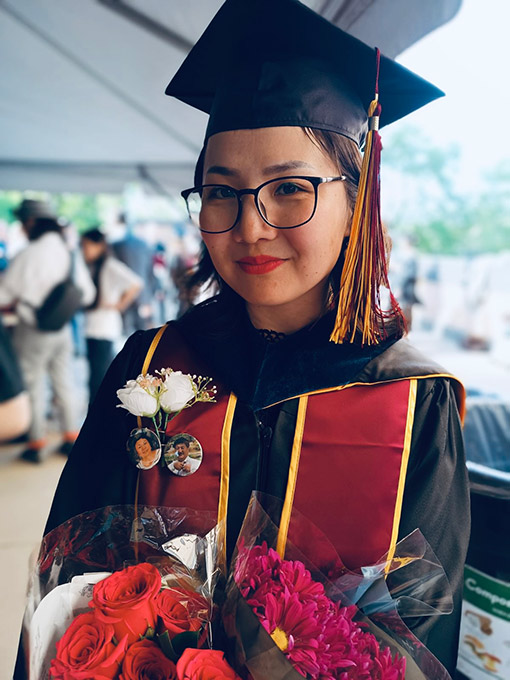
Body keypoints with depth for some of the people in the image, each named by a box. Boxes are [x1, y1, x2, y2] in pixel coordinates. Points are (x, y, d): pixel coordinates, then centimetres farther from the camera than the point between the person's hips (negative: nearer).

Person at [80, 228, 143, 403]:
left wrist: (120, 305, -12)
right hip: (91, 328, 8)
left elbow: (136, 284, -17)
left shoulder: (110, 266, -9)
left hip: (104, 329, -8)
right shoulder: (91, 267, 14)